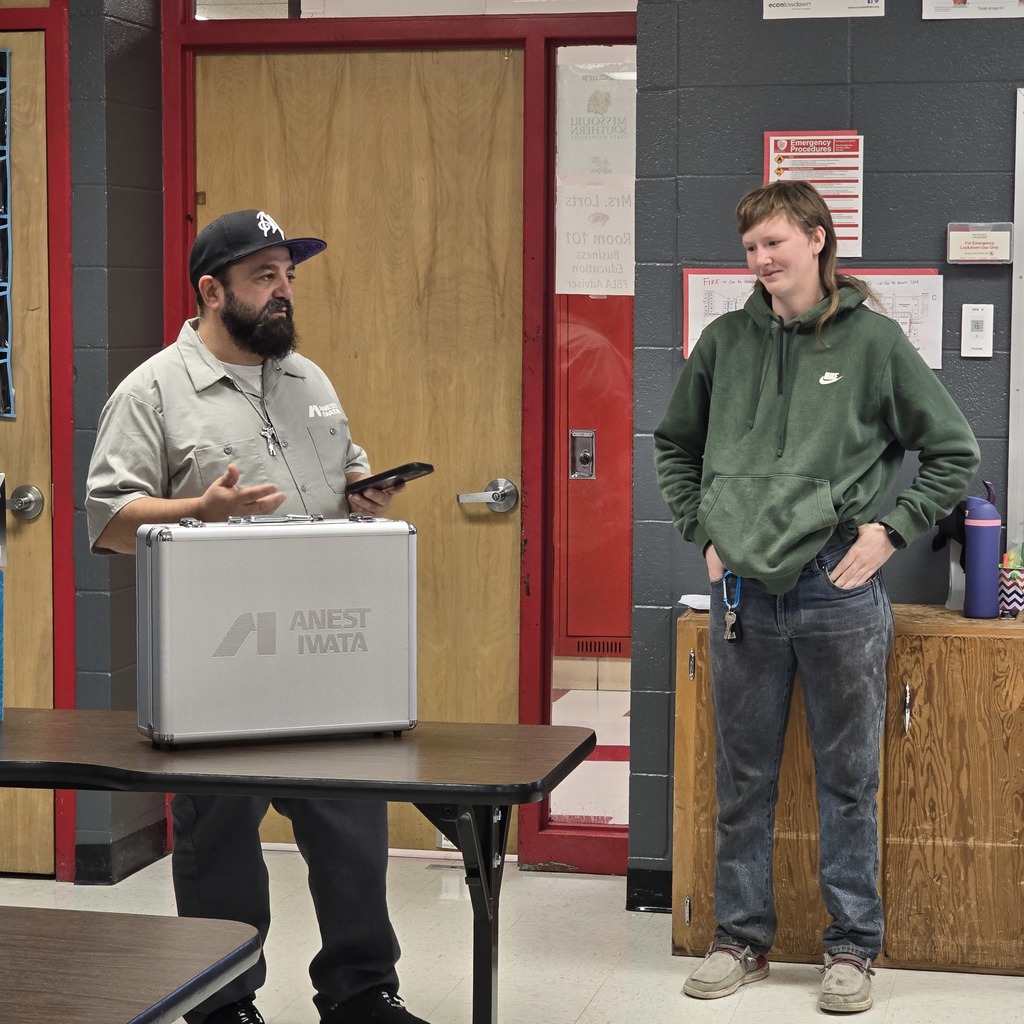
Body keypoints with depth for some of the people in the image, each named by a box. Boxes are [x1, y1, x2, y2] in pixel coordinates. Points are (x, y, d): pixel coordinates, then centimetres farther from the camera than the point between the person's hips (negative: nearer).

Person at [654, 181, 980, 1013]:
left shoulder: (873, 340, -2)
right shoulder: (726, 341, 5)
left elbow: (955, 451, 3)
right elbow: (675, 445, 20)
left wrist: (890, 528, -5)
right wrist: (703, 529, 9)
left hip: (838, 591, -3)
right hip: (743, 592, 3)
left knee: (848, 778, 6)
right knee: (743, 780, 10)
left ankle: (853, 946, 17)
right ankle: (742, 937, 23)